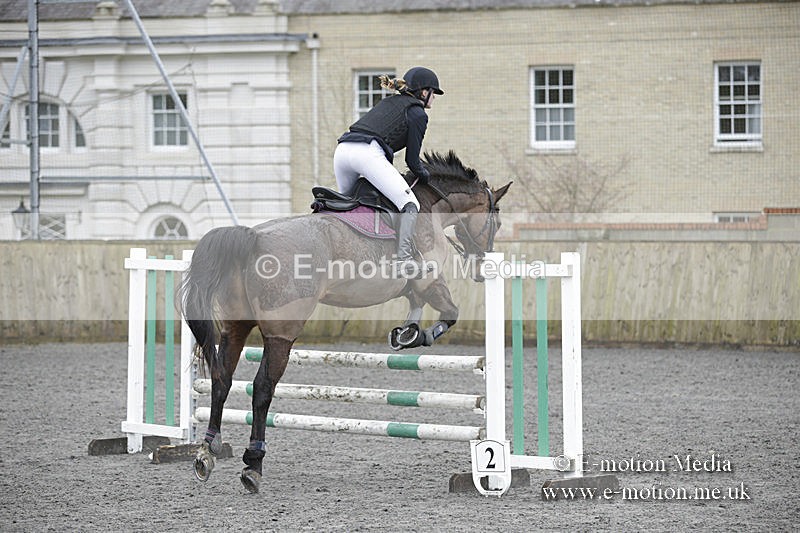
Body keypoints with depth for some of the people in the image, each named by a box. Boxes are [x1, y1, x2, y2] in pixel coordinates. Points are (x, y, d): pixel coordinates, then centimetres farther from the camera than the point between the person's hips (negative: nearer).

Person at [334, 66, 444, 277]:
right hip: (368, 154, -8)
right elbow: (412, 159, 9)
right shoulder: (417, 114, 10)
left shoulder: (388, 102, 32)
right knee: (409, 205, -6)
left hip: (342, 149, 8)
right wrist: (424, 175, 30)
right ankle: (404, 260, -19)